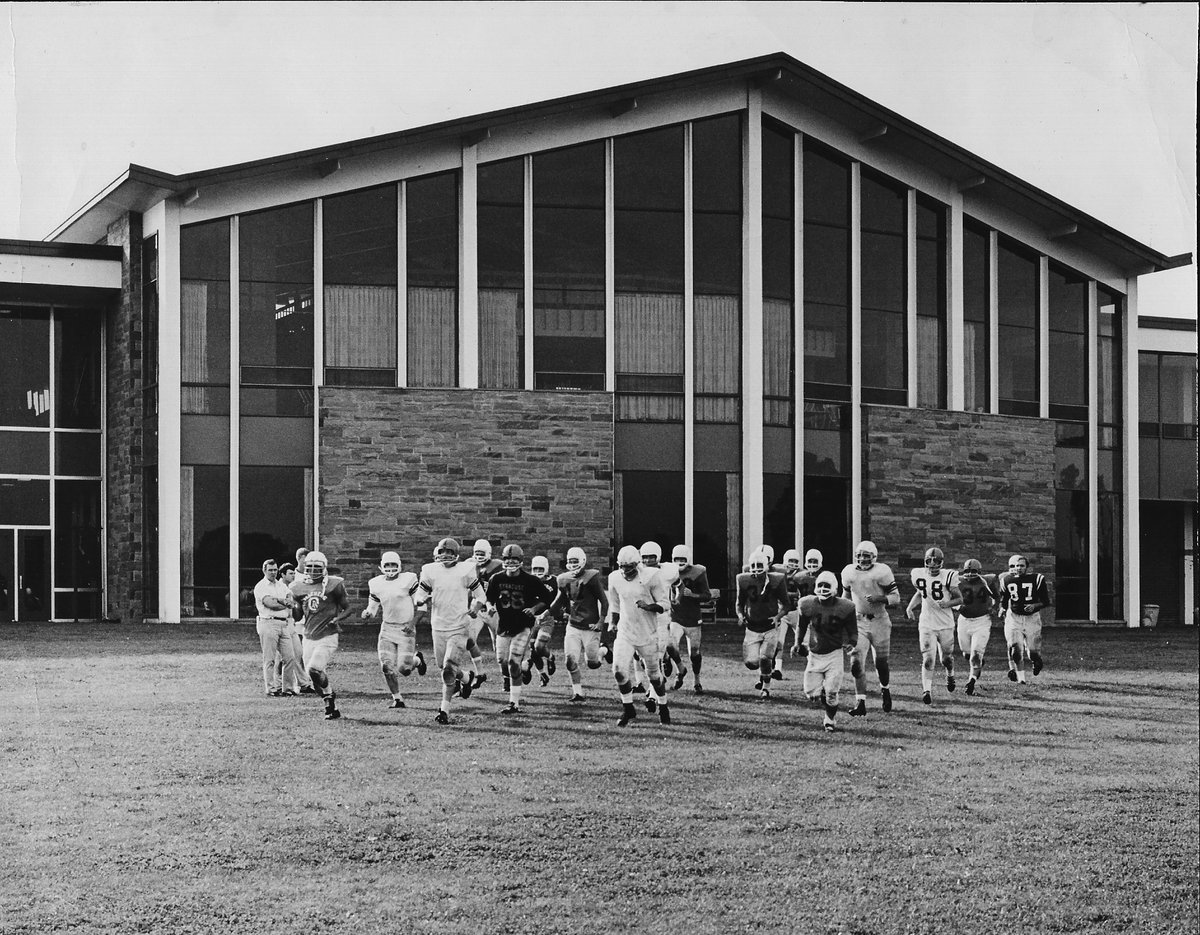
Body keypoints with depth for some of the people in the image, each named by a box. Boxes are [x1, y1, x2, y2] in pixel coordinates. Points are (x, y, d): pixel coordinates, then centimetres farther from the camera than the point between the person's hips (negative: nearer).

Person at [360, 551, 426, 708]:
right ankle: (397, 698, 11)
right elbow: (373, 609, 11)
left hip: (406, 629, -4)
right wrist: (367, 614, -12)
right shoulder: (376, 584, 5)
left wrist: (412, 623, -16)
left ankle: (417, 660, 30)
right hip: (387, 628, 4)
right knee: (387, 666, -7)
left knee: (404, 669, -6)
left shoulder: (408, 579, -8)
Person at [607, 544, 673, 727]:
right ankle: (628, 710, 6)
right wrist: (614, 626, 16)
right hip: (625, 634, 2)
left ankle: (663, 707, 32)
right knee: (619, 671, -12)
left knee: (654, 674, 9)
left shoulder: (651, 577, -13)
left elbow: (664, 604, -8)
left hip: (648, 634, -2)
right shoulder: (615, 579, 0)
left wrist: (648, 606, -26)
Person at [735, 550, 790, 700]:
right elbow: (739, 603, 10)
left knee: (765, 659, -13)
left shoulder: (776, 580, -9)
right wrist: (740, 615, -9)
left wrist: (778, 616, -18)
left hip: (770, 628, -2)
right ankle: (763, 674, 28)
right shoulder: (744, 581, -4)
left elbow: (785, 604, 0)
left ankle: (766, 689, 10)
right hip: (752, 628, 2)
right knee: (751, 662, -7)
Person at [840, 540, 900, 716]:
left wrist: (879, 598, -24)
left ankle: (885, 691, 39)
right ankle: (860, 704, -7)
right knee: (858, 663, -9)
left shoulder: (882, 572, -11)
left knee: (881, 662, 8)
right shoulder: (849, 572, 0)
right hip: (858, 623, 2)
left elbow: (896, 597, -8)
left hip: (879, 622, -2)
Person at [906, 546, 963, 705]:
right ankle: (926, 690, -11)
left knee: (946, 658, 14)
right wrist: (910, 607, 4)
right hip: (926, 625, 1)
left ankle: (950, 675, 46)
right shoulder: (919, 575, -2)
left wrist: (948, 603, -22)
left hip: (946, 625, -1)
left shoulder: (948, 576, -10)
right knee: (928, 660, -12)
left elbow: (959, 599, -3)